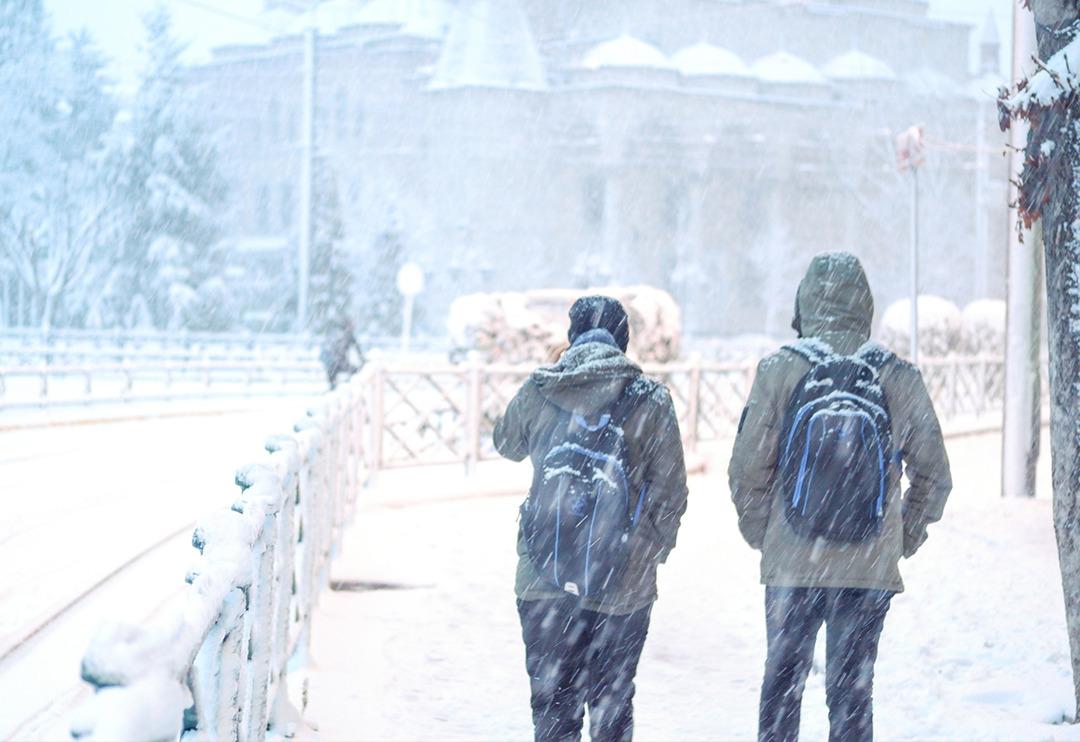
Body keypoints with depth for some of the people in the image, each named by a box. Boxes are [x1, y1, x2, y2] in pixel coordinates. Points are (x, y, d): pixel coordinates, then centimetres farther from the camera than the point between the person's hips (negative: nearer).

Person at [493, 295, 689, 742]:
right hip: (624, 587, -1)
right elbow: (670, 492, -2)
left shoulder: (538, 392, -1)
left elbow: (506, 444, 20)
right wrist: (653, 550, 15)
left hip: (544, 583, 1)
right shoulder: (650, 401, -5)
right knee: (613, 706, 11)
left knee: (552, 705, 8)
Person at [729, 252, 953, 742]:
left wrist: (759, 531, 9)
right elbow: (934, 474, 1)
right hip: (871, 569, 0)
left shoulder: (779, 370, -6)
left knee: (782, 681, 13)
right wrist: (907, 535, 15)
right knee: (852, 687, 8)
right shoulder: (898, 378, -3)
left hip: (791, 563, 0)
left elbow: (748, 468, -6)